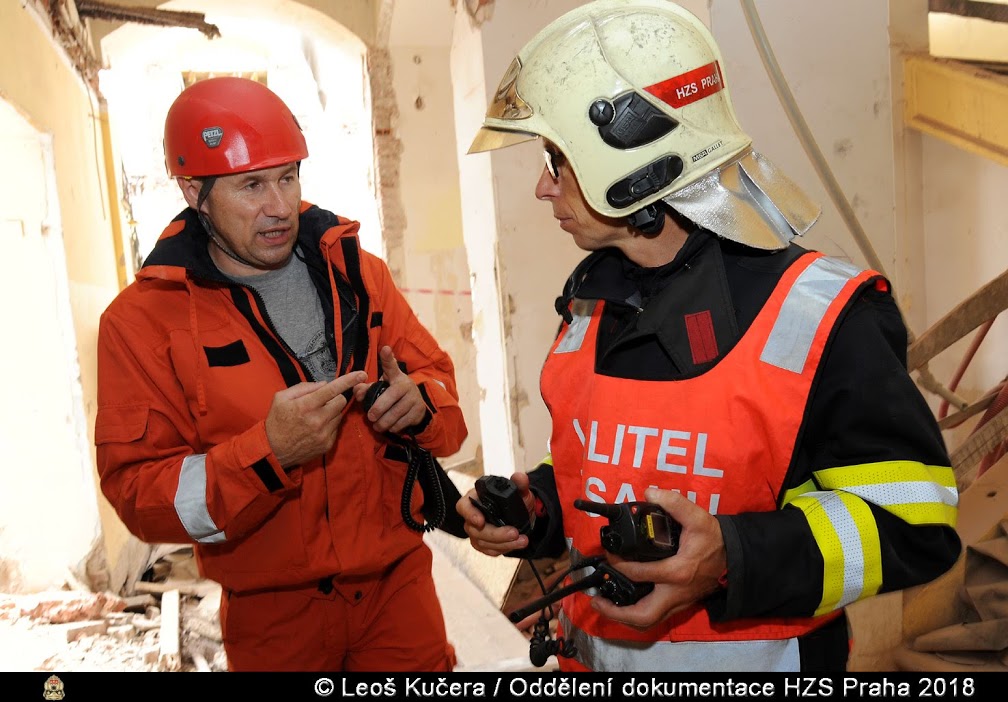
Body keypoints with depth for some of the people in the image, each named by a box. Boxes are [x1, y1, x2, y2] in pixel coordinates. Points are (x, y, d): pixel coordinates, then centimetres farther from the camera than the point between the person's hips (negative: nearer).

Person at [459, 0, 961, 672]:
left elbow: (915, 524, -17)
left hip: (752, 652, -5)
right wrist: (537, 507, -5)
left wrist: (736, 559, -29)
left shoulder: (815, 315, -19)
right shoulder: (590, 298, 1)